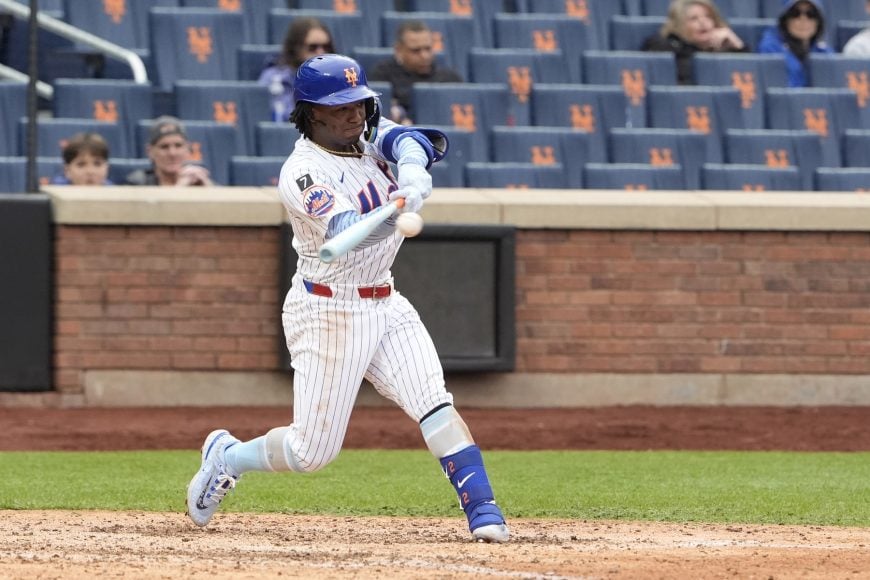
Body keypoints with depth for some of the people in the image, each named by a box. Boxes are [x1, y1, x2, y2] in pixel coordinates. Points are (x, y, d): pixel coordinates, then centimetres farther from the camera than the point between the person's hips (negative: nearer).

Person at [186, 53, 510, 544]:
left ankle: (483, 511, -16)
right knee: (313, 451, 0)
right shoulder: (304, 172, -20)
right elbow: (347, 232, -35)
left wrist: (412, 165, -34)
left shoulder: (365, 136, 3)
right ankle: (228, 458, 26)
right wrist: (399, 208, -54)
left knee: (436, 405, -12)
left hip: (384, 305, 6)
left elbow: (426, 142, -10)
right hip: (329, 313, -6)